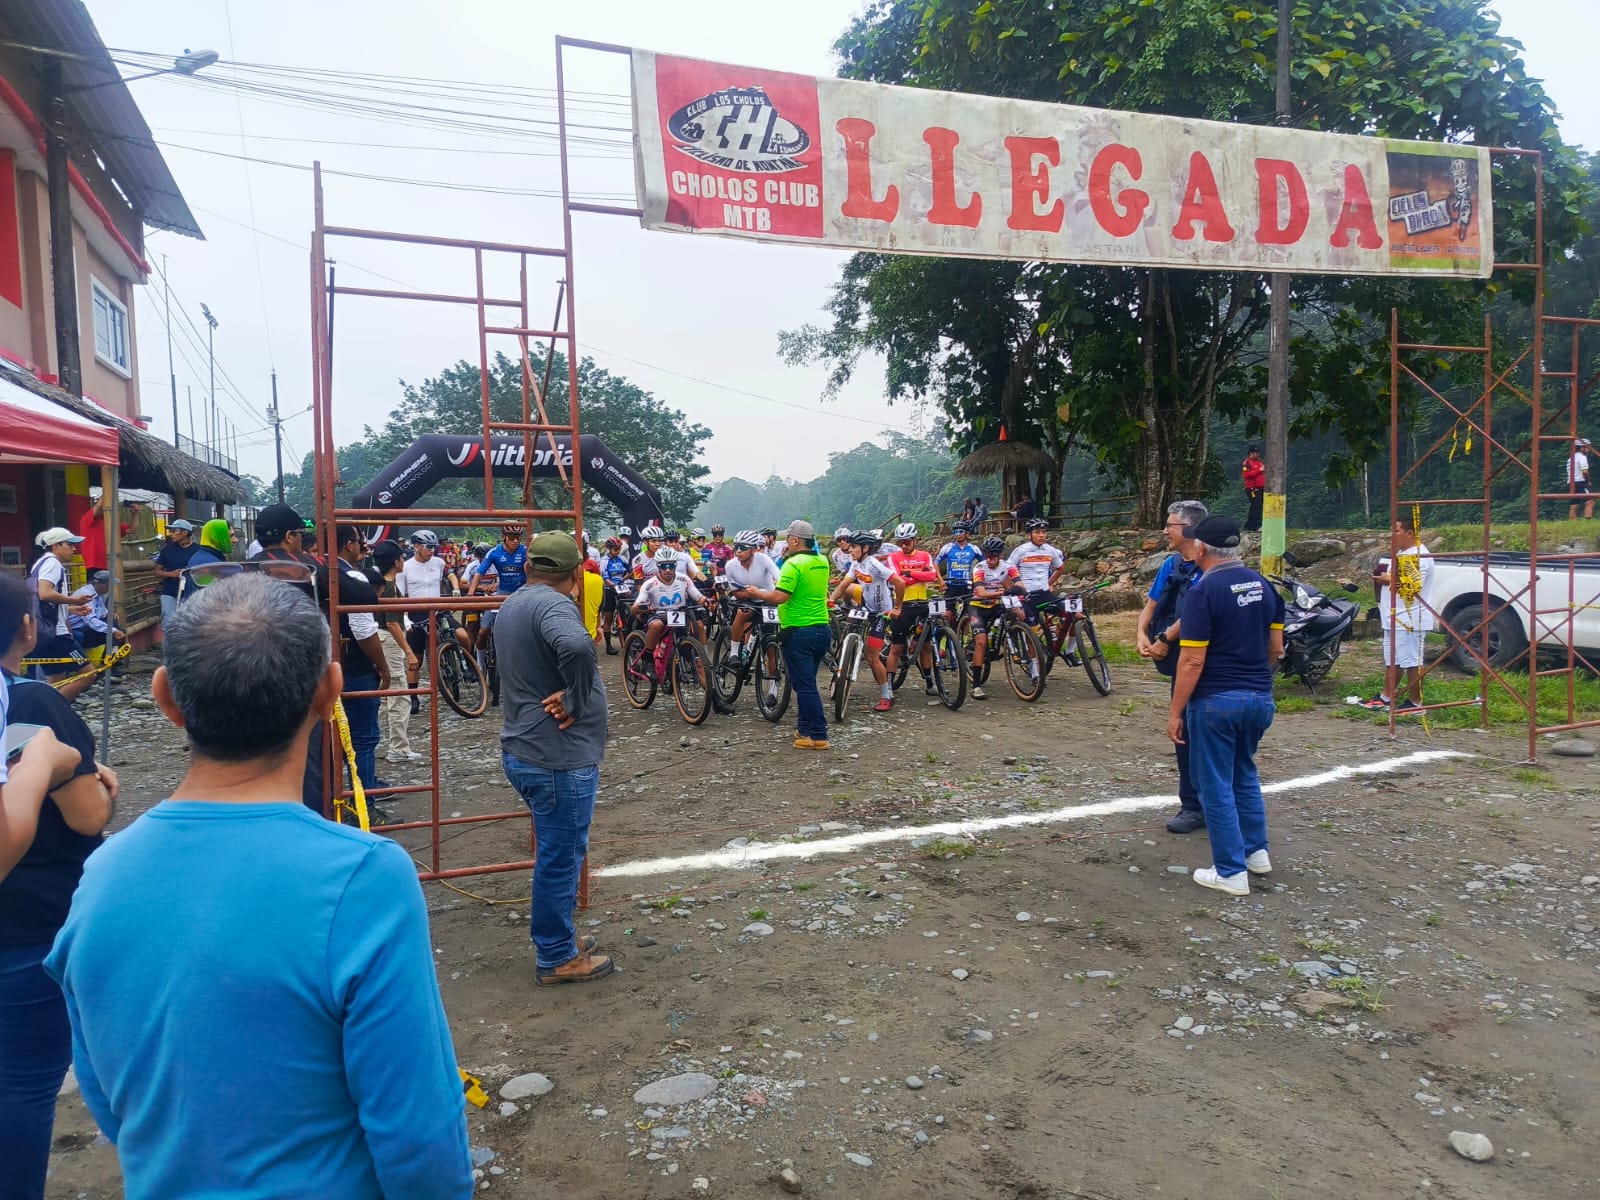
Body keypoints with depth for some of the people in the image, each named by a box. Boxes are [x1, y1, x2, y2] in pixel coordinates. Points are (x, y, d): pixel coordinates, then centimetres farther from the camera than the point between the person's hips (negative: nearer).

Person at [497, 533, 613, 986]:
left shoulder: (513, 603, 12)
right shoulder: (553, 604, -20)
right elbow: (578, 647, -40)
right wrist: (575, 704, -27)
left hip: (525, 750, 10)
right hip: (558, 757, -10)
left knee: (557, 852, 22)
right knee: (561, 858, 4)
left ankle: (558, 936, 35)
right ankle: (556, 958, 17)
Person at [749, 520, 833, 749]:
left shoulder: (794, 564, -16)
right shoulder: (822, 562, 8)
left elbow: (780, 597, -23)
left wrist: (757, 593, -6)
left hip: (798, 632, -8)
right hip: (821, 629, 8)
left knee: (805, 685, -3)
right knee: (807, 683, 19)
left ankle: (818, 736, -1)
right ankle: (806, 728, 26)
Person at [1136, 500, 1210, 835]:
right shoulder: (1171, 564, 11)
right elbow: (1151, 605, 12)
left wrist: (1165, 638, -18)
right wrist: (1142, 634, -4)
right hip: (1178, 659, 8)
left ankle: (1195, 806, 8)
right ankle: (1194, 804, 24)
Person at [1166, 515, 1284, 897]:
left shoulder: (1203, 592, -16)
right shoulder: (1264, 585, 5)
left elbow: (1193, 661, -18)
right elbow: (1276, 648, 11)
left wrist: (1175, 712, -12)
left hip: (1216, 700, -7)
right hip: (1260, 697, 7)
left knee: (1216, 784, 4)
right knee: (1245, 773, 24)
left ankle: (1231, 872, 9)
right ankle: (1256, 851, 31)